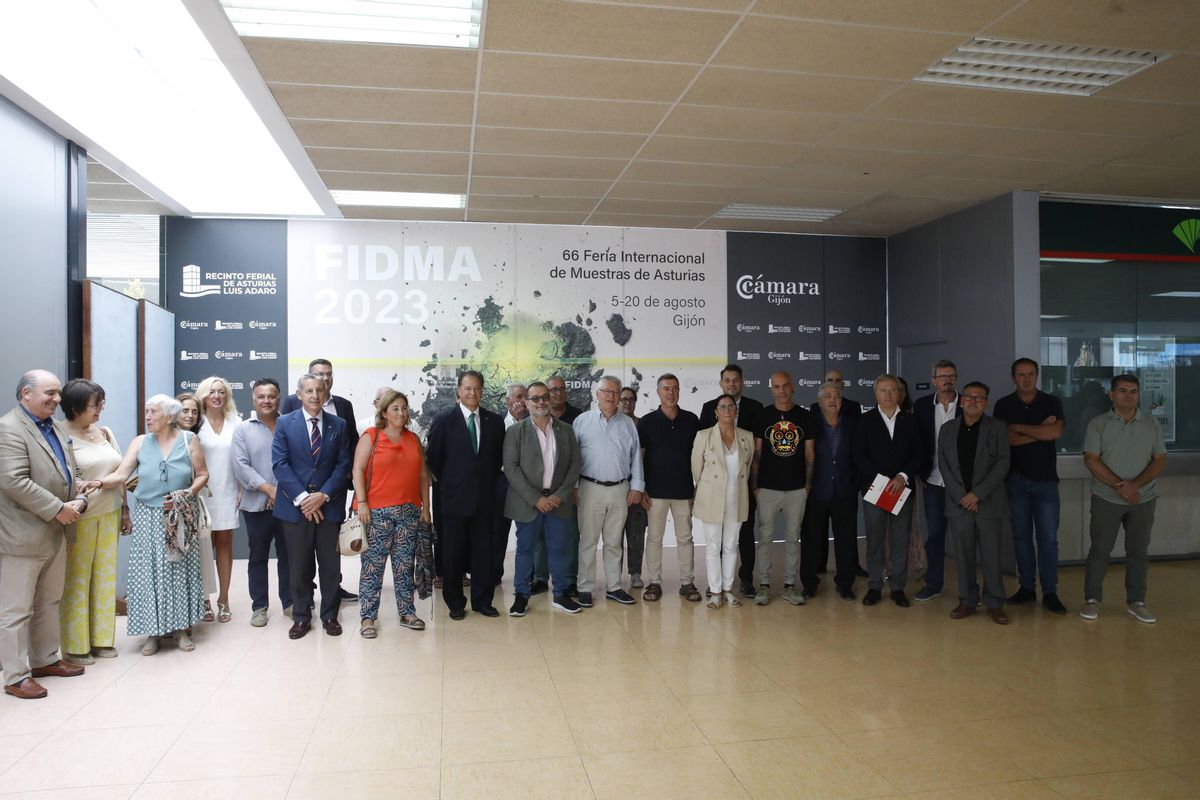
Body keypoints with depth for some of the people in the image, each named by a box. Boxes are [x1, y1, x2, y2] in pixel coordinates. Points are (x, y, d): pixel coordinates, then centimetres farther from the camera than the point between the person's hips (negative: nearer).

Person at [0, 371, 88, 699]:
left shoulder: (56, 428, 13)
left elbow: (72, 472, 17)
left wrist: (79, 501, -3)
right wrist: (58, 510, -20)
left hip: (55, 534, 9)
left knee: (49, 603, 18)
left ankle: (45, 659, 31)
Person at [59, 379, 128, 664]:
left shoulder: (106, 433, 10)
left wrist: (125, 510, 14)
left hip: (109, 515, 6)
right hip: (79, 518, -6)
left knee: (105, 577, 11)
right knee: (76, 581, 4)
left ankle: (102, 639, 23)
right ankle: (75, 646, 15)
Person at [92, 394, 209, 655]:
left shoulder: (189, 440, -1)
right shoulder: (140, 442, 1)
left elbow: (202, 475, 1)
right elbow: (120, 475, -8)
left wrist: (187, 494, -14)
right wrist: (99, 483, -26)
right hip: (148, 518, 1)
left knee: (180, 571, 5)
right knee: (149, 572, 3)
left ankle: (180, 628, 17)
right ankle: (153, 631, 15)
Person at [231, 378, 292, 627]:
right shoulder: (243, 430, 2)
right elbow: (241, 466, -7)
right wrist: (269, 489, -15)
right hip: (256, 505, 0)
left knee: (287, 555, 9)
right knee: (258, 557, 9)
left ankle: (289, 602, 21)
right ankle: (259, 606, 19)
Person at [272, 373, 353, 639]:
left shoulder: (339, 425, 5)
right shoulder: (284, 423, 2)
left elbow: (343, 464, 1)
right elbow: (280, 464, -5)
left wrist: (323, 495, -12)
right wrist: (302, 497, -14)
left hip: (329, 505, 1)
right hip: (295, 506, -1)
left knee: (330, 565, 7)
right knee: (299, 567, 8)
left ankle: (330, 616, 20)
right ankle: (301, 617, 21)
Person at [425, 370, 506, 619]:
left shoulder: (495, 421, 5)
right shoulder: (444, 420, -3)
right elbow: (433, 457, 0)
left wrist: (490, 482, 8)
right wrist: (446, 484, 3)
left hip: (485, 498, 2)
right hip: (455, 497, -2)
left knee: (484, 552, 8)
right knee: (453, 554, 7)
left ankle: (483, 601, 21)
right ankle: (455, 603, 20)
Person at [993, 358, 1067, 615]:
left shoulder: (1052, 402, 2)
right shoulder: (1004, 405, 3)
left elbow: (1055, 433, -15)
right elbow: (1006, 439, -10)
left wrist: (1018, 427, -11)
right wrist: (1040, 431, -11)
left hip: (1045, 479, -1)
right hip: (1016, 478, 1)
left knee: (1048, 537, -1)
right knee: (1021, 535, 6)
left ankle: (1050, 592, 6)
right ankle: (1027, 587, 16)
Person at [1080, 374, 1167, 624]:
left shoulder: (1152, 425, 4)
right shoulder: (1098, 424, -3)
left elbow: (1160, 460, -1)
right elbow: (1091, 460, -9)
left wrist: (1135, 484, -16)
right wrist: (1120, 487, -16)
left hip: (1144, 500, 2)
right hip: (1106, 499, -2)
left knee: (1138, 552, 8)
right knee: (1099, 550, 3)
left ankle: (1136, 602, 18)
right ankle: (1092, 599, 13)